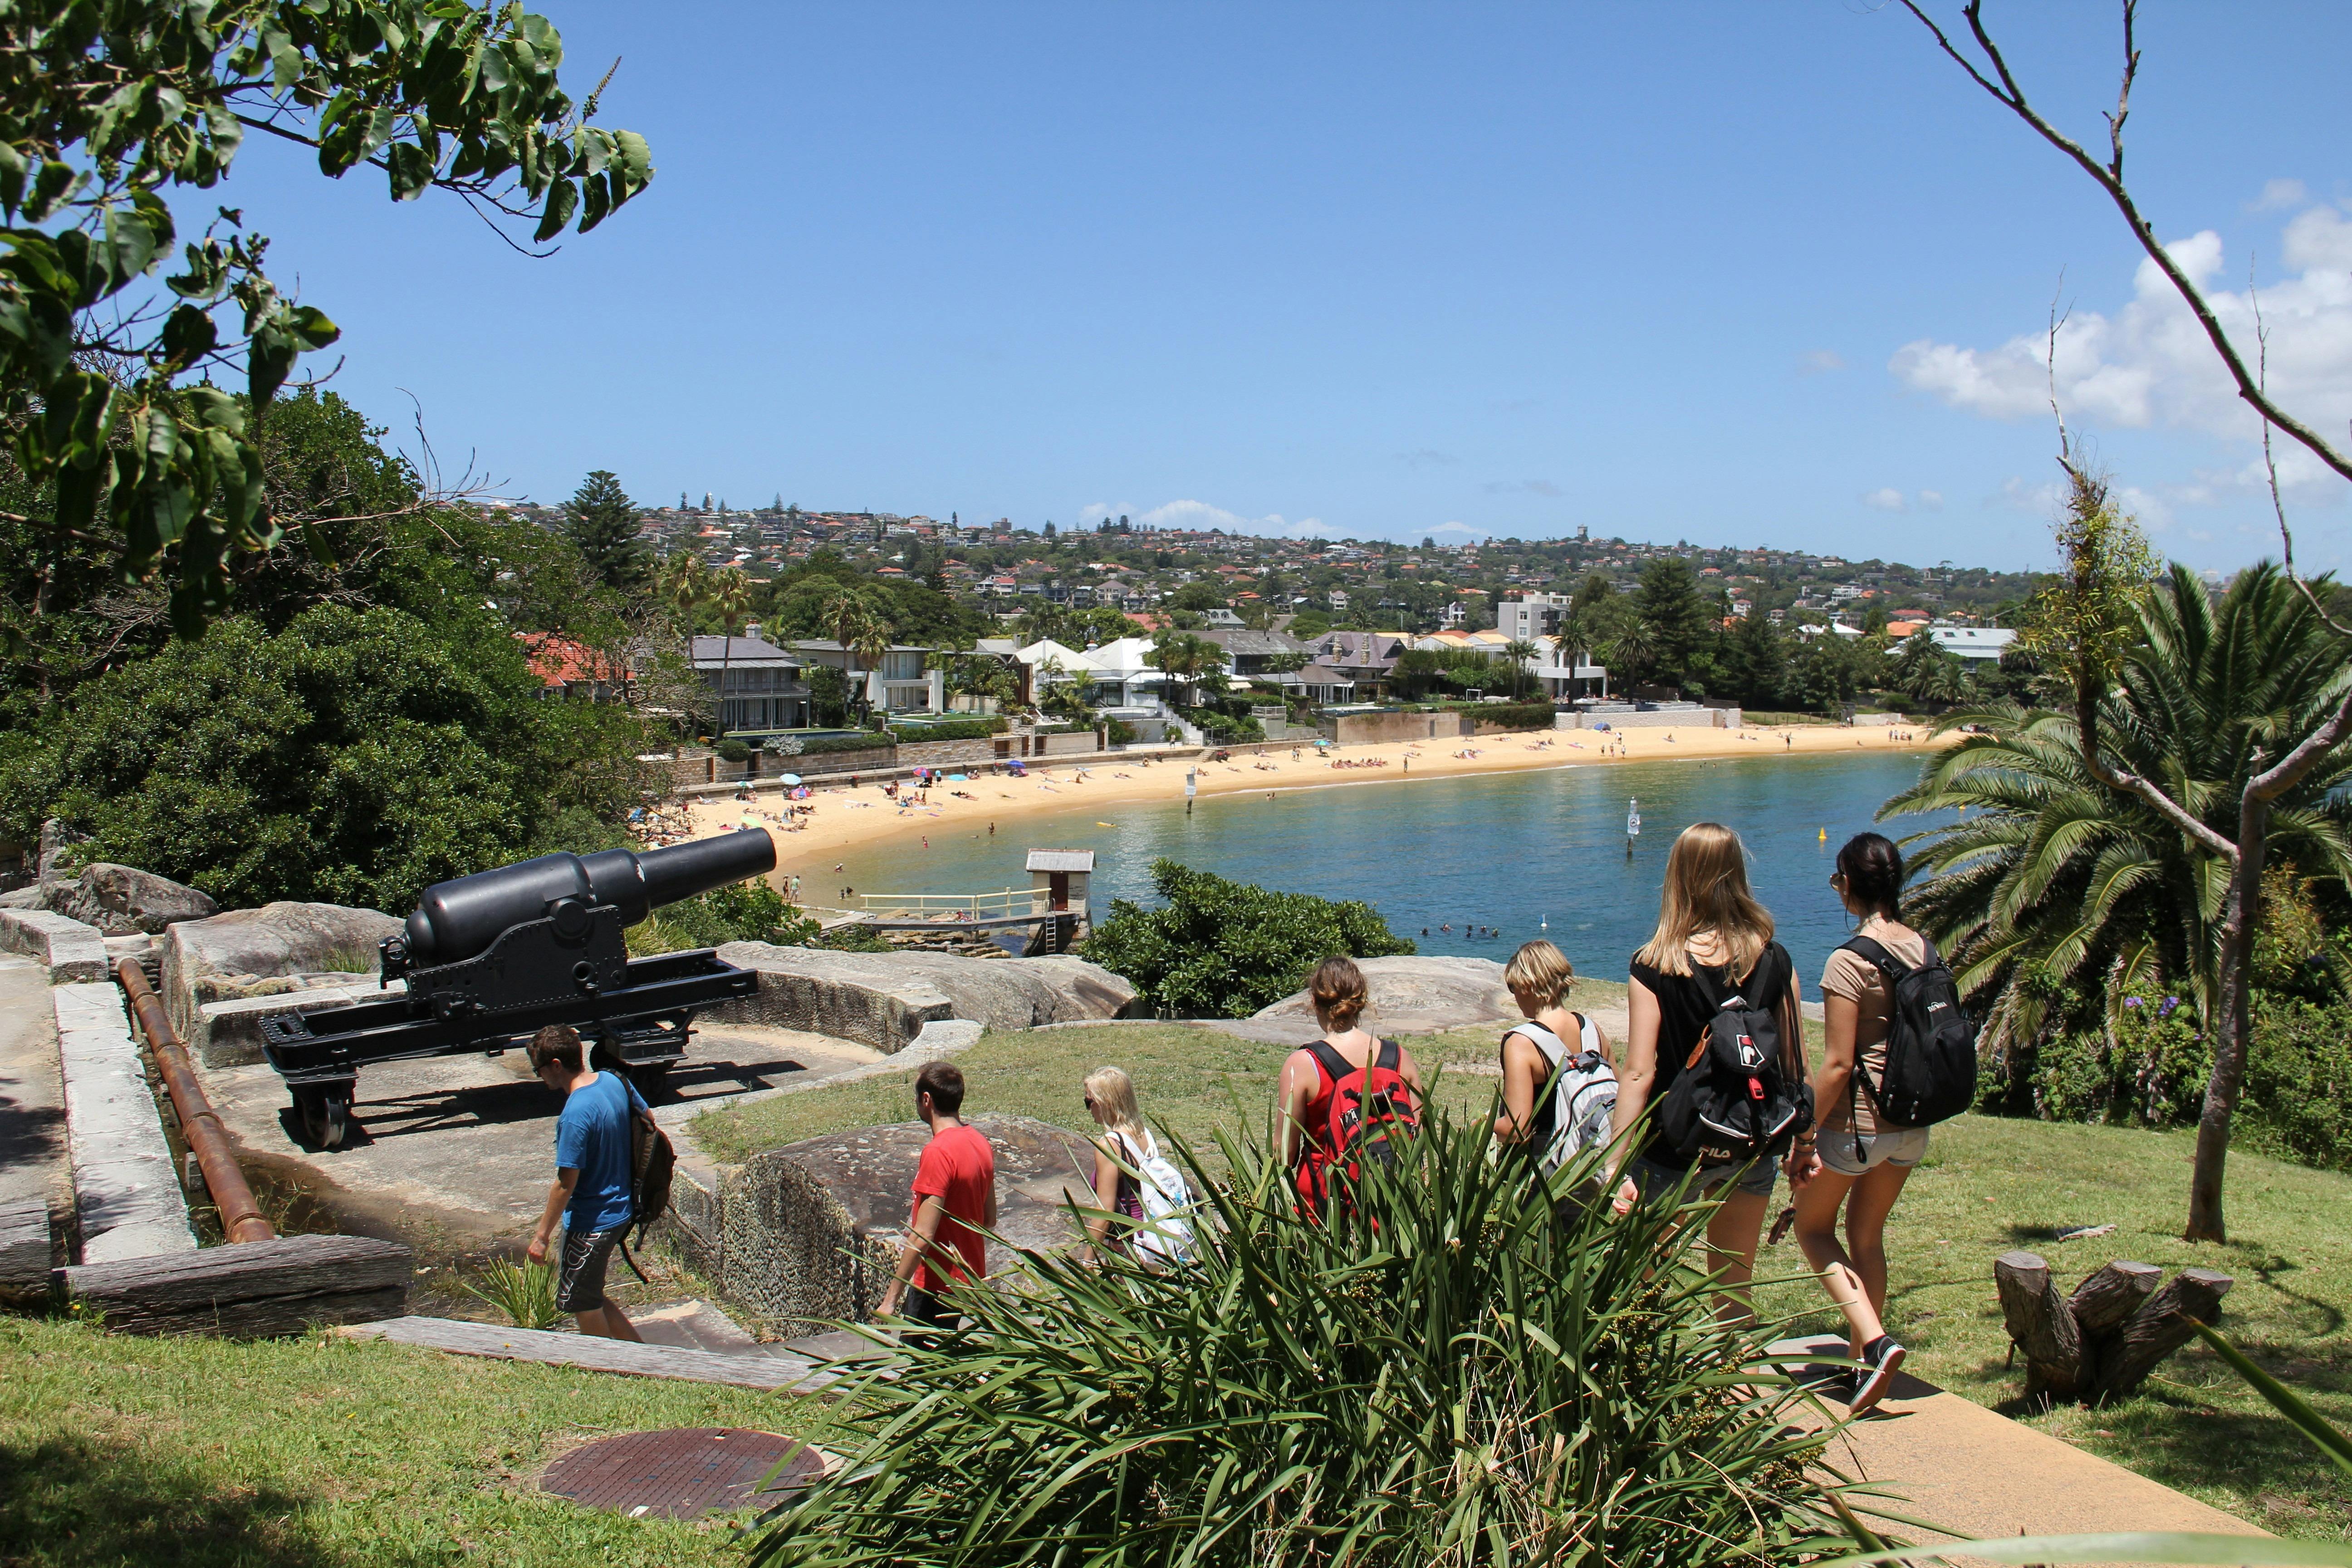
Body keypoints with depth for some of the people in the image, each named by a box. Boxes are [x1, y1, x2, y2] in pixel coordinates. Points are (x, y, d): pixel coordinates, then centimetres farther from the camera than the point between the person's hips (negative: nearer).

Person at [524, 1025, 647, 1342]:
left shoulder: (576, 1114, -27)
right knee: (592, 1298, 21)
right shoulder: (614, 1081, -2)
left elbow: (566, 1184, -22)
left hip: (591, 1221, -9)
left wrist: (541, 1236, -12)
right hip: (619, 1208, 9)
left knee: (584, 1308, 8)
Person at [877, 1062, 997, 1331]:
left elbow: (923, 1237, -25)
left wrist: (890, 1300, -20)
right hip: (971, 1276, 9)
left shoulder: (938, 1153, -22)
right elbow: (989, 1220, 14)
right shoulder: (980, 1143, 5)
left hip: (936, 1285, -9)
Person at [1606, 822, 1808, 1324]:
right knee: (1735, 1291, 17)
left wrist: (1617, 1168, -13)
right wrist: (1804, 1139, 15)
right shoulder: (1774, 961, -4)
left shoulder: (1653, 968, -14)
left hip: (1673, 1149, -4)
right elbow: (1795, 1063, 2)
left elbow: (1638, 1074, -17)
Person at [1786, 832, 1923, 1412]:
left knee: (1812, 1224, 13)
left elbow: (1837, 1064, -20)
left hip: (1857, 1120, -6)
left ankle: (1874, 1338, -3)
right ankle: (1862, 1357, 26)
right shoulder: (1924, 949, 1)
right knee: (1867, 1235, 20)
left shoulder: (1852, 960, -19)